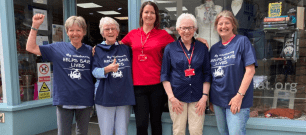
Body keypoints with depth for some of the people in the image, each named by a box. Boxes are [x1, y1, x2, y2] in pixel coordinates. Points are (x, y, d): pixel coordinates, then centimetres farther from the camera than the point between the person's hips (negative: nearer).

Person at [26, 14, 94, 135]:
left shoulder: (90, 51, 3)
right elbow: (31, 48, -1)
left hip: (85, 100, 1)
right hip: (64, 100, -1)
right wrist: (35, 26, -8)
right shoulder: (58, 48, 0)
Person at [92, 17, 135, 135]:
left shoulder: (126, 49, 10)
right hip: (105, 97, -1)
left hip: (124, 97, 2)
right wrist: (107, 69, -24)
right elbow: (94, 72, -6)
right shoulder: (98, 50, 5)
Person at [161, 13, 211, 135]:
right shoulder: (170, 48, 4)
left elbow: (207, 74, 8)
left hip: (197, 97, 1)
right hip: (177, 97, -1)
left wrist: (205, 96, -1)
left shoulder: (202, 48, 7)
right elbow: (165, 75, 3)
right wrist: (171, 97, -4)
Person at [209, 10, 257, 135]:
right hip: (217, 99, 5)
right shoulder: (214, 48, 10)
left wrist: (239, 96, -17)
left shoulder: (242, 41, -5)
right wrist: (209, 97, 10)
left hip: (236, 101, -5)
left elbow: (250, 70, -12)